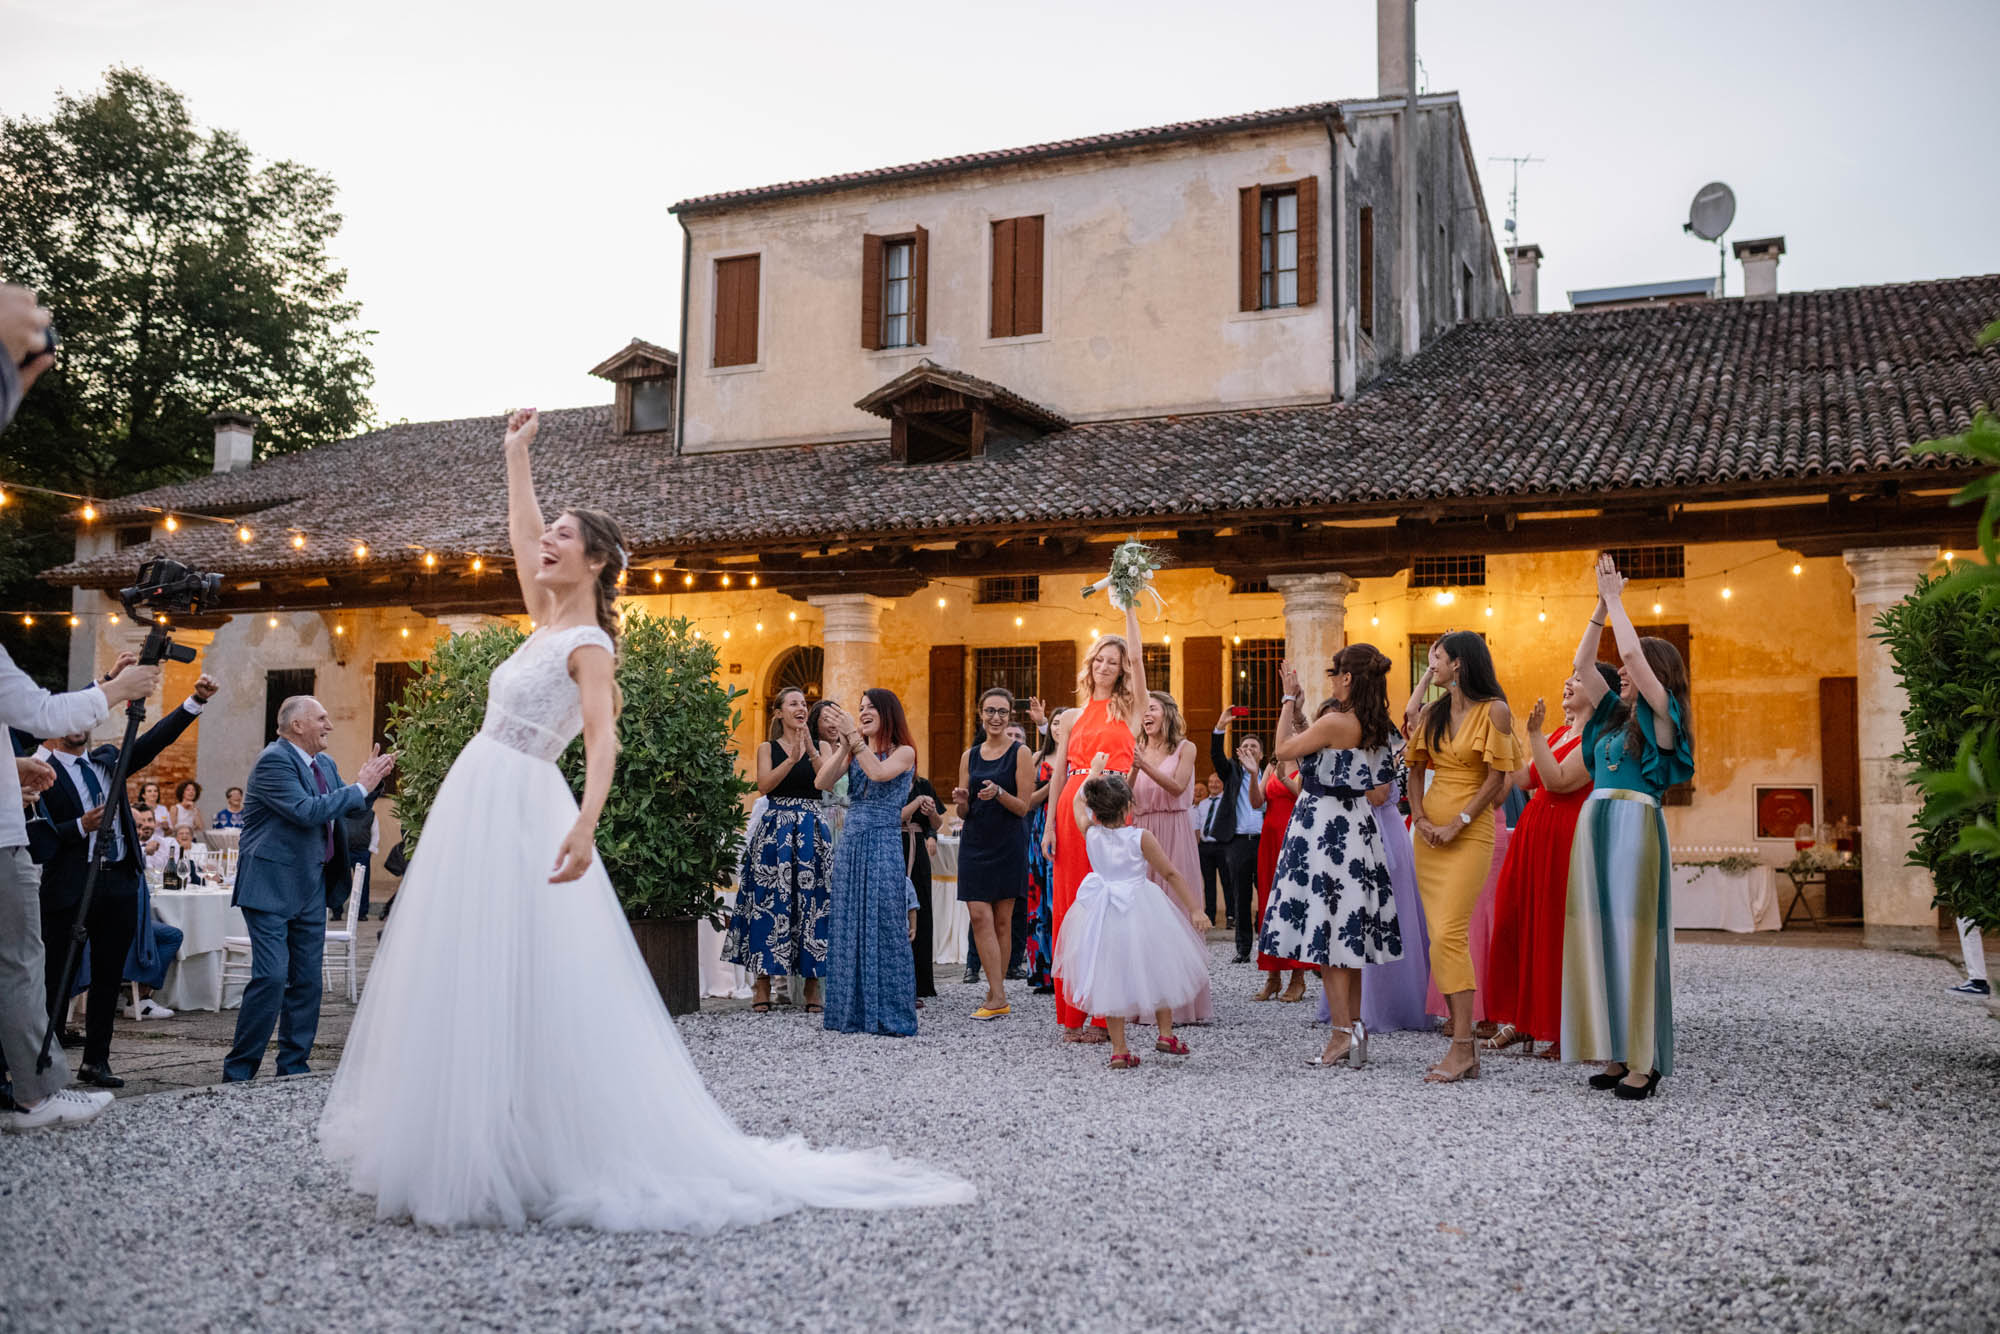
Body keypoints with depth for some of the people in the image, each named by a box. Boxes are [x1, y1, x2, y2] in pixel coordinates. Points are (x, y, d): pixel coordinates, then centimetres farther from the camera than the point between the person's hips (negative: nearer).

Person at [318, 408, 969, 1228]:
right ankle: (471, 1155, 14)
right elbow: (520, 534, 26)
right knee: (470, 987, 8)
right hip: (479, 810, 9)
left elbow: (603, 739, -25)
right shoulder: (548, 623, 13)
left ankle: (531, 1163, -1)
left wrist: (585, 825, -40)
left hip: (522, 816, -9)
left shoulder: (588, 644, -10)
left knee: (531, 990, -8)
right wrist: (516, 453, 30)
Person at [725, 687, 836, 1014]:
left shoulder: (819, 747, 11)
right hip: (774, 833, -1)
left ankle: (813, 990, 5)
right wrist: (792, 759, -18)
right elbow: (764, 785, -8)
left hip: (812, 832, 1)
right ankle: (762, 989, 2)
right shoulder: (768, 748, 9)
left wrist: (811, 751, -16)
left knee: (812, 904, -1)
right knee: (769, 904, -3)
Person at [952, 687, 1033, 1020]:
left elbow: (1024, 807, -5)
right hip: (975, 842, 4)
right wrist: (961, 801, -9)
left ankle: (996, 995, 10)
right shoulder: (969, 756, 11)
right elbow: (963, 813, 14)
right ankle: (998, 997, -7)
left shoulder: (1020, 753, -2)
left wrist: (998, 793, -23)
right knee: (979, 915, -8)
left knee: (1002, 919, 1)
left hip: (1008, 843, -3)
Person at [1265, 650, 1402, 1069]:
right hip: (1356, 830, 9)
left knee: (1325, 930, -4)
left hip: (1324, 830, -9)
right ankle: (1355, 1028, 19)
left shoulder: (1334, 722, -17)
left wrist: (1289, 701, 5)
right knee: (1347, 932, 13)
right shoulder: (1376, 728, 8)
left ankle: (1344, 1033, -3)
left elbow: (1283, 751, -8)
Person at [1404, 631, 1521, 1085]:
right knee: (1441, 936, 5)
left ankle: (1462, 1047, -11)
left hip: (1470, 830, -7)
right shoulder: (1432, 712, 12)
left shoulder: (1493, 710, -6)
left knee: (1448, 934, -16)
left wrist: (1457, 823, -13)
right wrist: (1420, 817, -2)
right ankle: (1465, 1050, 11)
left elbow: (1497, 777, -10)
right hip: (1429, 831, 7)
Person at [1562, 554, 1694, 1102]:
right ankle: (1617, 1053, 9)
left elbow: (1632, 652, -11)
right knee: (1598, 936, 4)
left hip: (1634, 826, -7)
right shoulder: (1615, 715, 17)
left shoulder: (1662, 718, -1)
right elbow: (1583, 665, 18)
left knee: (1634, 937, -6)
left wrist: (1615, 598, -1)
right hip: (1593, 825, 7)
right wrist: (1600, 607, 12)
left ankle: (1646, 1061, -1)